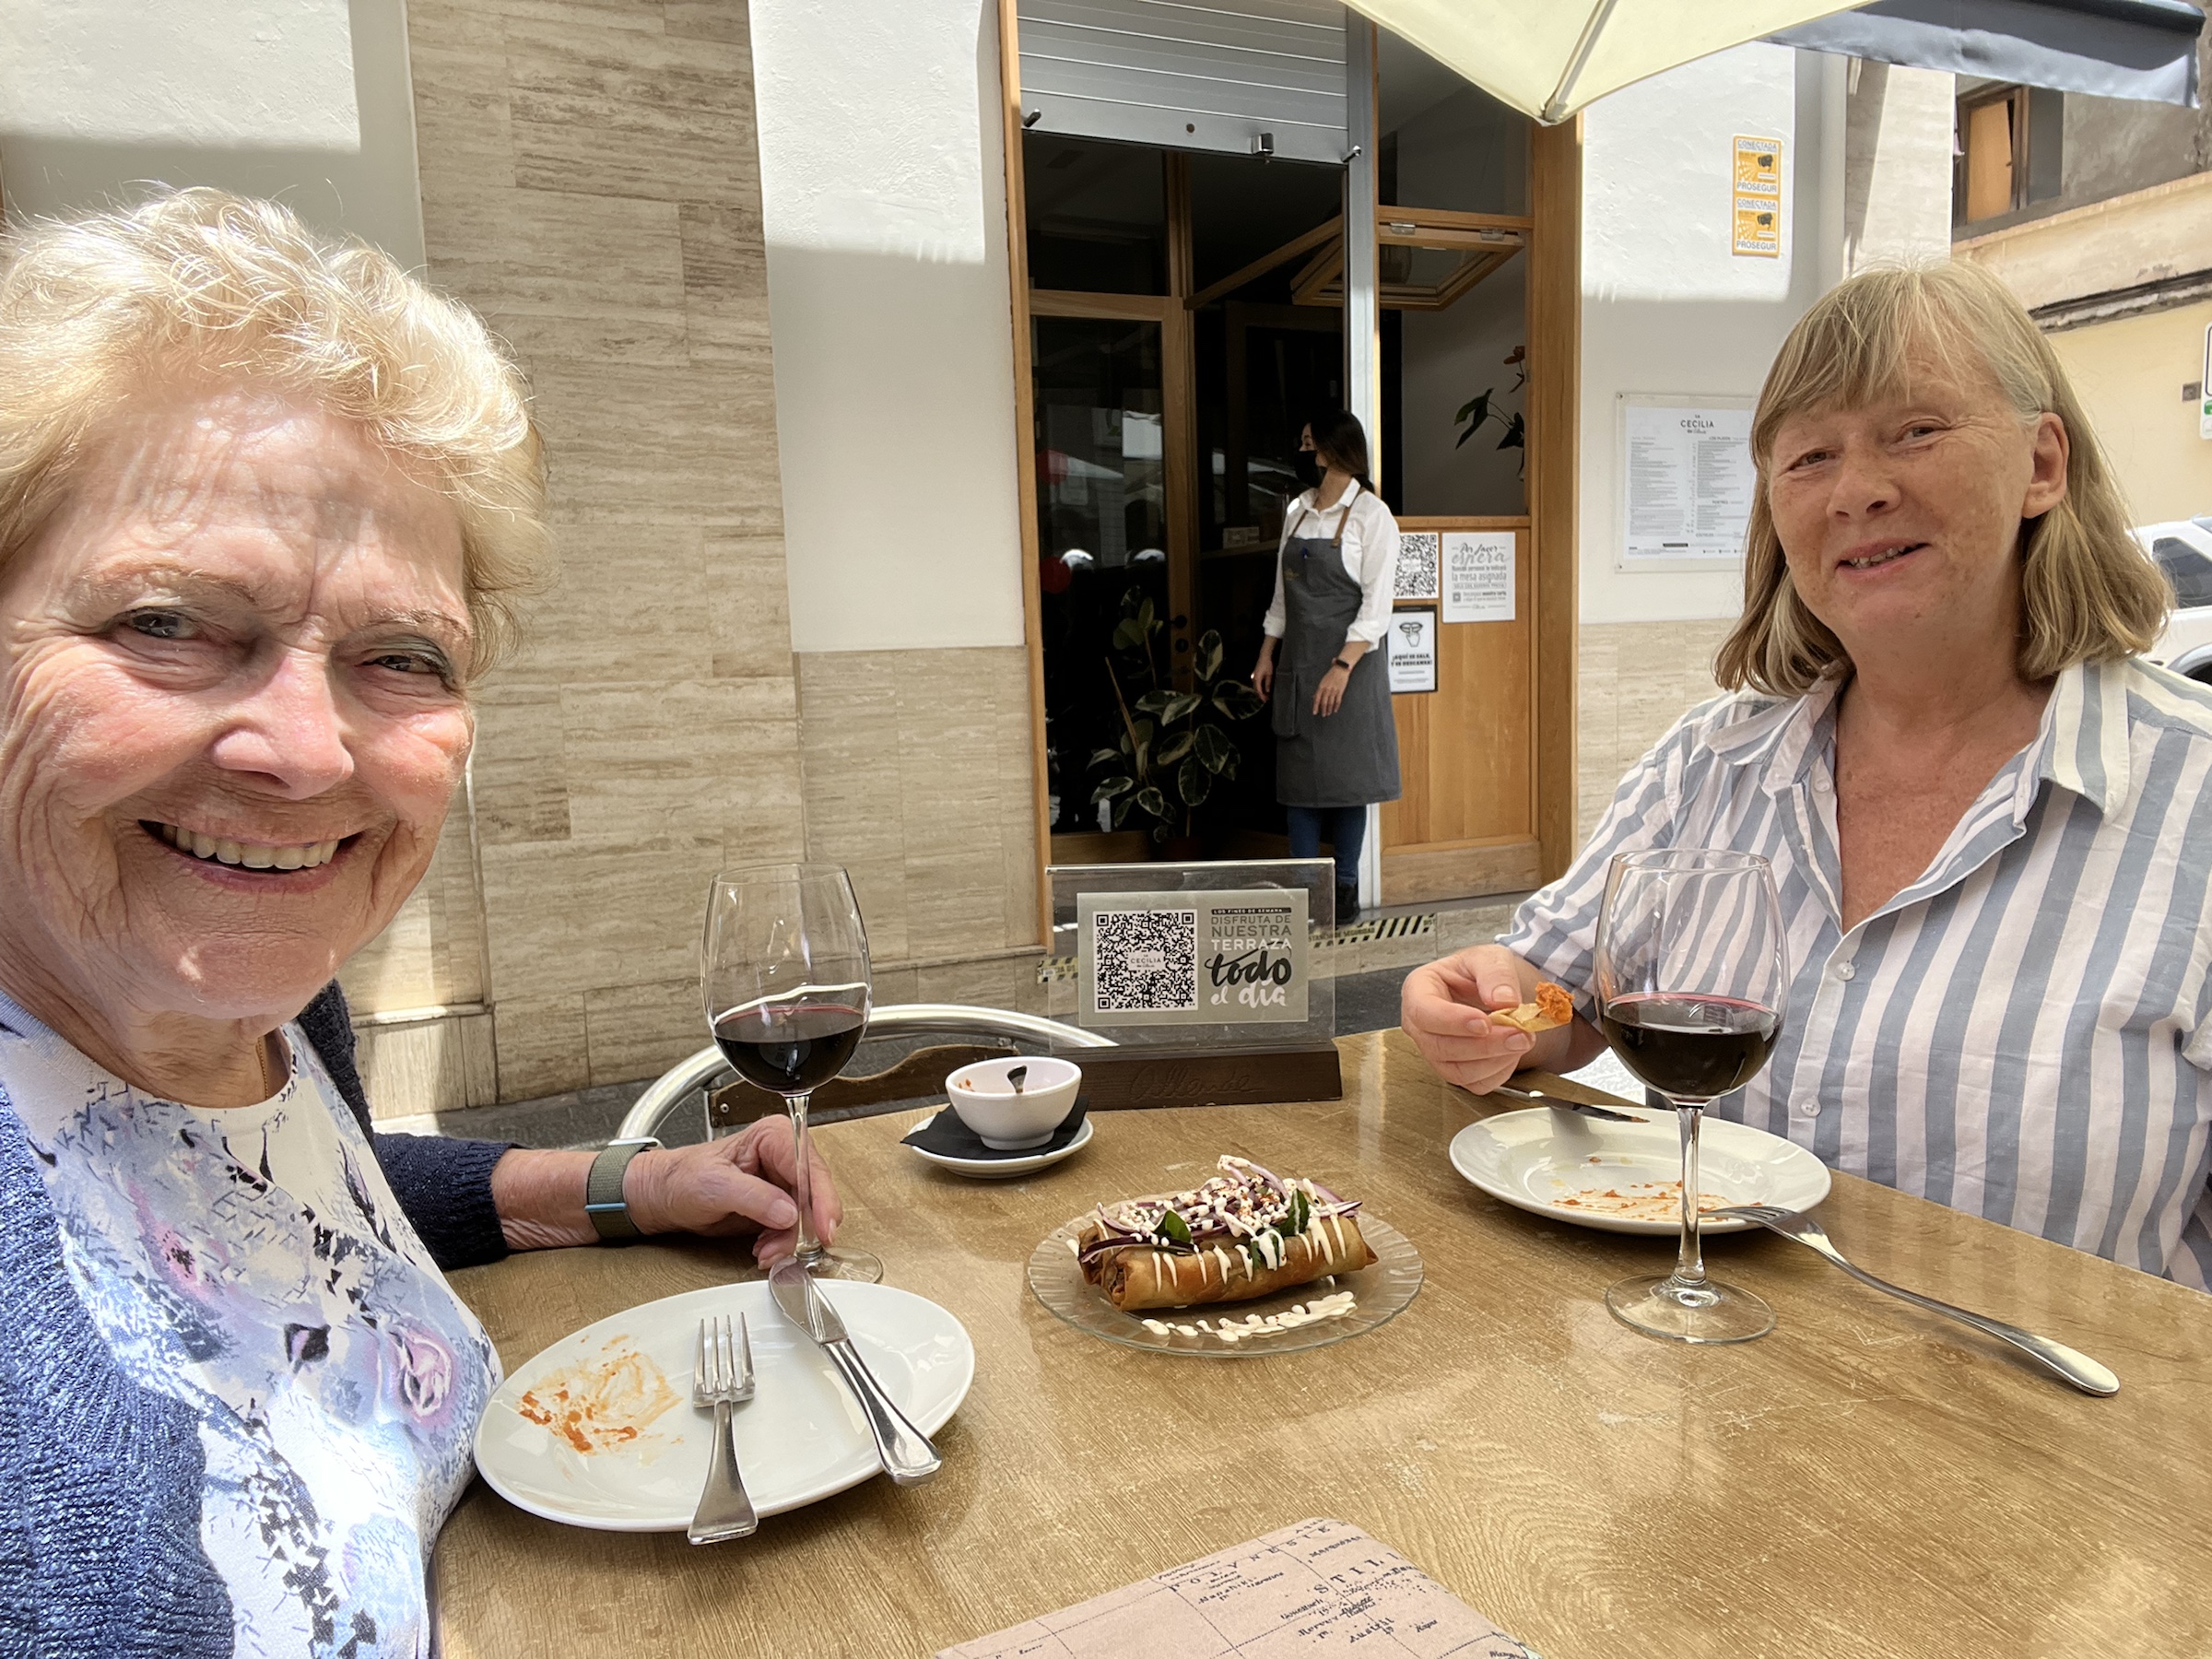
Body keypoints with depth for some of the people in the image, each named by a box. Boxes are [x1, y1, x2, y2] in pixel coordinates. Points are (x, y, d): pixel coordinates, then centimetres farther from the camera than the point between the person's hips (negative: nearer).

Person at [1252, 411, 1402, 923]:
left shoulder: (1371, 515, -8)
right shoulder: (1299, 510, 12)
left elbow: (1376, 602, -13)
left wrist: (1343, 667, -20)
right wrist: (1267, 653, 12)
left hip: (1349, 659, -6)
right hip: (1297, 660, 6)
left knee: (1347, 771, 0)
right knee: (1297, 770, 5)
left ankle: (1346, 886, 12)